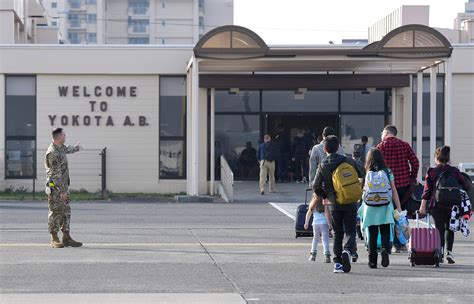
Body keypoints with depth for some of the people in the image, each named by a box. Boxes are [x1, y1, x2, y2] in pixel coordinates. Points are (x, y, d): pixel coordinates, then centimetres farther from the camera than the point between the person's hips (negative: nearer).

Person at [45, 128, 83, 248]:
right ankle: (54, 240, -1)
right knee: (55, 212, -5)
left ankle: (66, 238, 10)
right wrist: (62, 191, -24)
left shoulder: (60, 147, 9)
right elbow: (56, 173, -23)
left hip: (63, 186, 9)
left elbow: (67, 149, 36)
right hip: (55, 187, -9)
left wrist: (77, 147, 56)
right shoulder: (52, 152, -21)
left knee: (66, 212, 8)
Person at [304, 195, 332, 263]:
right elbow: (327, 213, -13)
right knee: (325, 239, -4)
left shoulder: (313, 202, 5)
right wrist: (330, 223, -9)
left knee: (315, 239, 18)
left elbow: (309, 213, 7)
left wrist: (306, 222, 16)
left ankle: (313, 254, 16)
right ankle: (327, 255, -15)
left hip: (315, 223, 4)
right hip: (324, 222, -4)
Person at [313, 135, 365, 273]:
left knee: (338, 233, 13)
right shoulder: (347, 161, -5)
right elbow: (362, 174, 4)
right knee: (350, 232, 6)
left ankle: (337, 262, 8)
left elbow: (316, 187, -5)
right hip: (351, 204, -1)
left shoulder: (323, 166, -5)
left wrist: (324, 197, 14)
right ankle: (347, 250, -23)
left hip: (335, 204, 1)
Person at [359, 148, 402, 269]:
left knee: (372, 235, 8)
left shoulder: (365, 174, -3)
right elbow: (394, 192, 0)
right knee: (385, 232, 7)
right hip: (385, 209, 0)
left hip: (370, 209, 0)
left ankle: (372, 261, 8)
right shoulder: (388, 172, -1)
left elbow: (362, 193, -3)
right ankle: (385, 249, -21)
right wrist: (399, 208, 4)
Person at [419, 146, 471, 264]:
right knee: (449, 228, 14)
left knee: (440, 229, 5)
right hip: (452, 205, 1)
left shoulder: (431, 171, -2)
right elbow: (466, 186, 3)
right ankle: (448, 251, 0)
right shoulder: (454, 171, 3)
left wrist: (423, 205, -3)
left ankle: (440, 251, -8)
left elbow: (427, 189, -4)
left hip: (436, 205, -1)